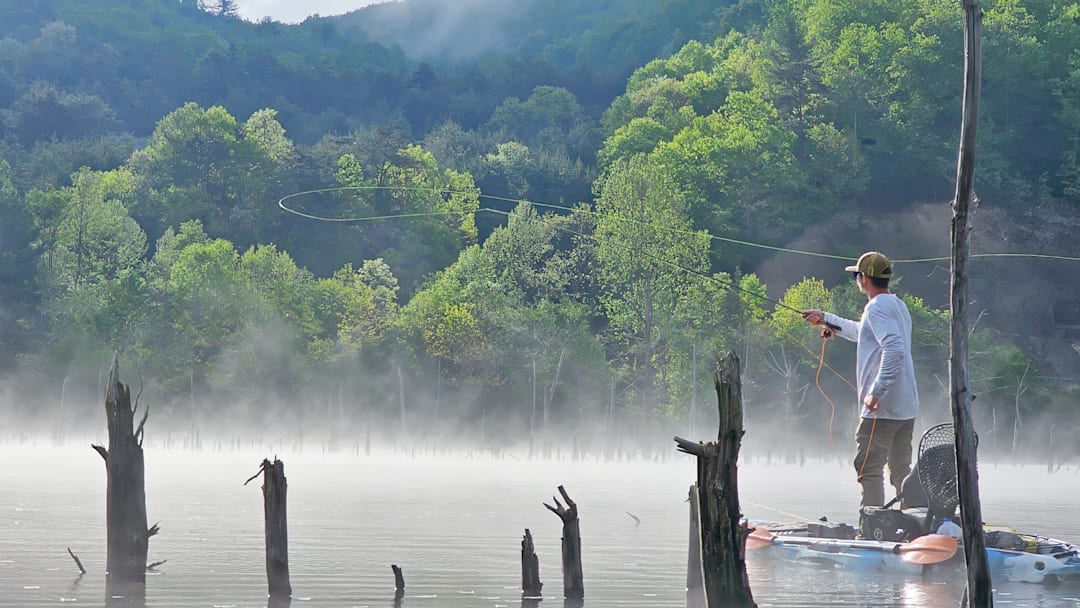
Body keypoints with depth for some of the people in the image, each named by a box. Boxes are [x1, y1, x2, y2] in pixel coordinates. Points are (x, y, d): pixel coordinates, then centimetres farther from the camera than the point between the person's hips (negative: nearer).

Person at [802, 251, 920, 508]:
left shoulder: (877, 308, -13)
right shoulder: (898, 305, 18)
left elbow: (894, 349, -28)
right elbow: (863, 333, 35)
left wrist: (876, 392, -26)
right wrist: (825, 319, 40)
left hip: (881, 409, -9)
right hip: (907, 408, 9)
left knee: (869, 469, -7)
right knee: (901, 472, 13)